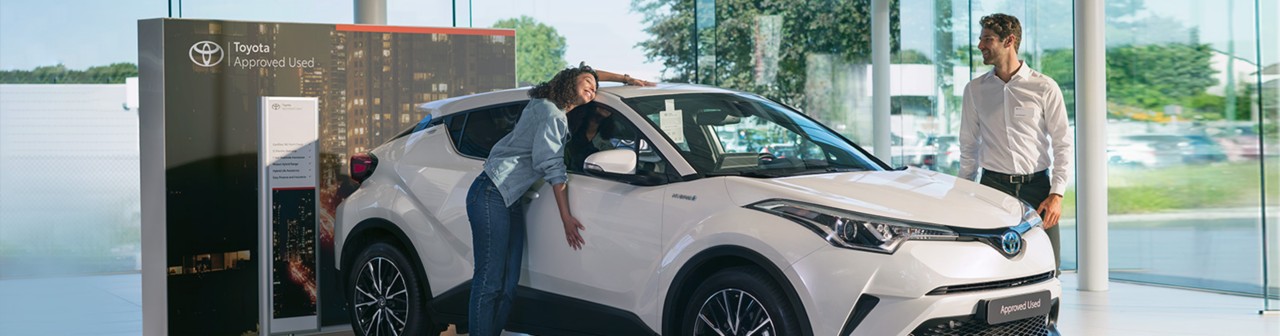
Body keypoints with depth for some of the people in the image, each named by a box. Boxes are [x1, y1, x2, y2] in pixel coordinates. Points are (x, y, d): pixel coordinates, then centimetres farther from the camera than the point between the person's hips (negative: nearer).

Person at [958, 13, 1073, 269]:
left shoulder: (1045, 88, 0)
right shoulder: (974, 90, 9)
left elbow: (1062, 144, 1)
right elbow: (968, 145, 13)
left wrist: (1057, 193, -8)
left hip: (1036, 187, -1)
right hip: (992, 187, 2)